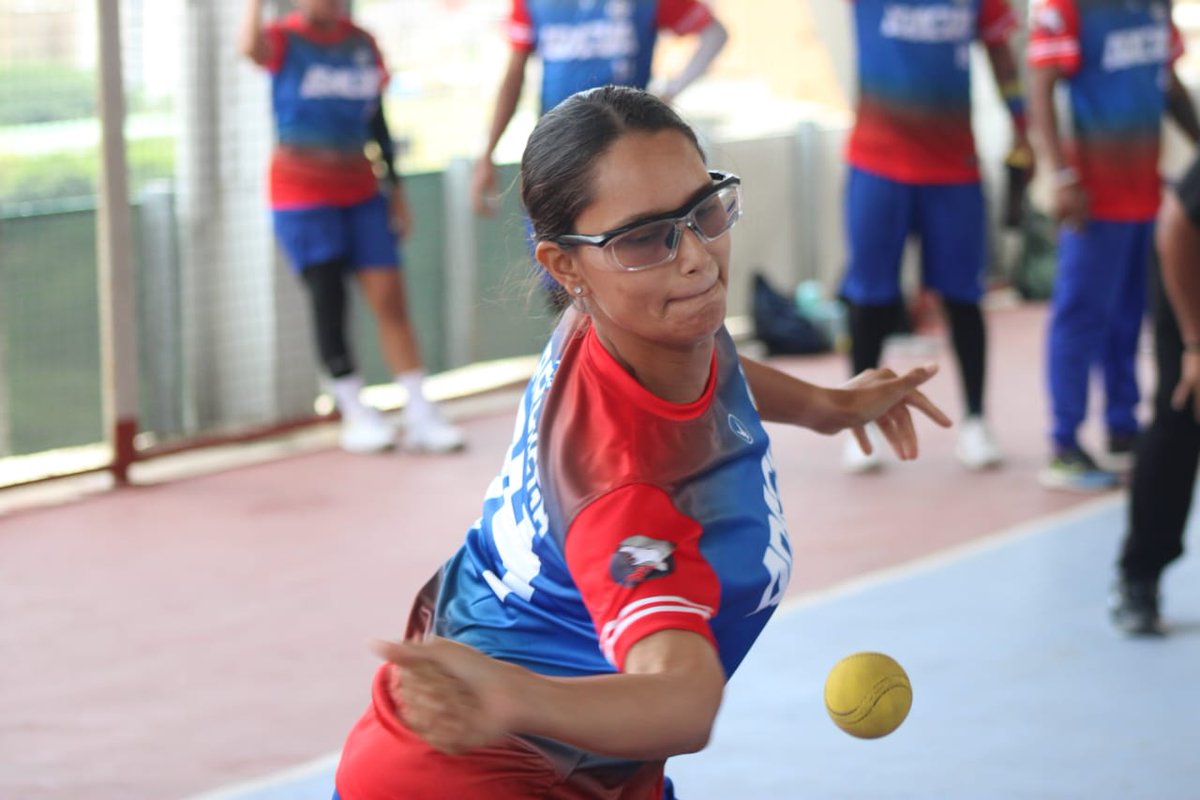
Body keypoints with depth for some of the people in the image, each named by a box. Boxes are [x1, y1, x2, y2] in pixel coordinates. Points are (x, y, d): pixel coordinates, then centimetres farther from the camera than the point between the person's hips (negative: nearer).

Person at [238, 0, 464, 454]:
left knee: (390, 298, -1)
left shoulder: (361, 43, 10)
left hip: (360, 192, 4)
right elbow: (251, 46, -31)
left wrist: (396, 187, 16)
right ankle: (355, 413, 3)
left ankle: (420, 415, 2)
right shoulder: (285, 41, -5)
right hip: (302, 195, -4)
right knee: (328, 302, -6)